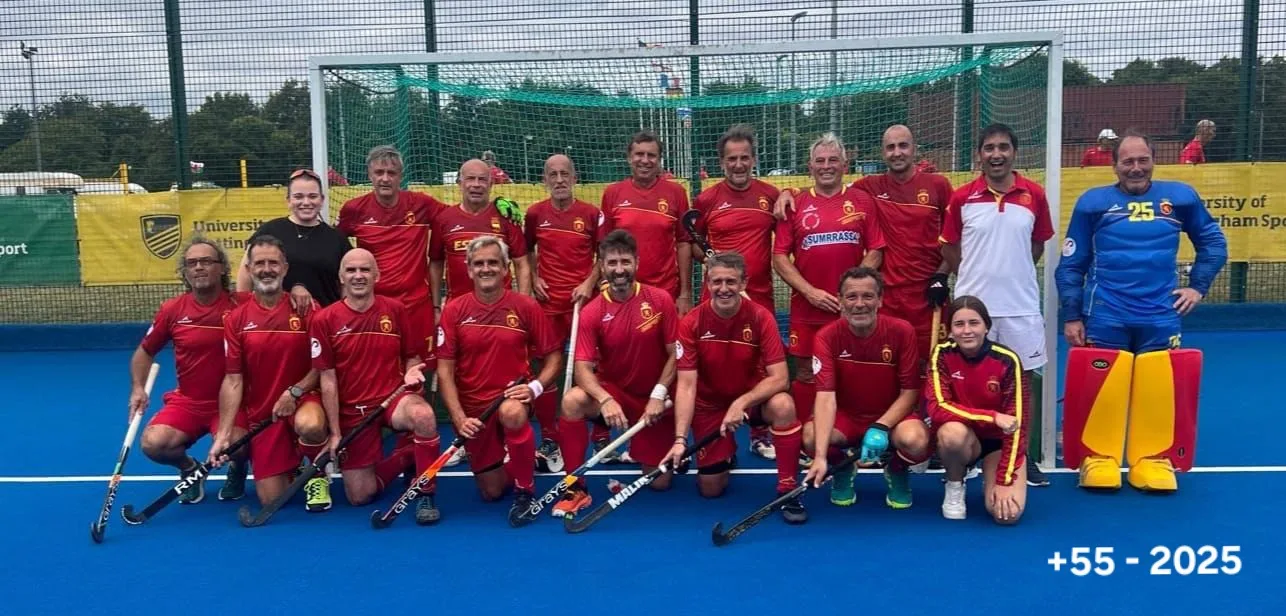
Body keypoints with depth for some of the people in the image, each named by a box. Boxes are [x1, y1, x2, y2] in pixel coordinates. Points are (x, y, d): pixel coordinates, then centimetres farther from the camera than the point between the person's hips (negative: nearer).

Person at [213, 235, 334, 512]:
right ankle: (291, 465, 34)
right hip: (260, 412, 2)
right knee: (271, 499, -3)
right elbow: (233, 380, -3)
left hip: (304, 399, -2)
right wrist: (223, 434, -9)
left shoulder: (307, 310, -7)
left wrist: (295, 392, -20)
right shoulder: (236, 319, -2)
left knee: (310, 425, -40)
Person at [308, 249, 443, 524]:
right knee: (360, 496, -2)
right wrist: (335, 432, -7)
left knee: (423, 415, -37)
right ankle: (406, 455, 26)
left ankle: (426, 495, -17)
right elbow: (327, 380, -5)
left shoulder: (395, 310, -1)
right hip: (352, 411, 0)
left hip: (393, 397, 0)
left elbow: (412, 357, 11)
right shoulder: (324, 320, -6)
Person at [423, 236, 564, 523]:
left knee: (512, 414, -40)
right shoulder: (454, 310, -4)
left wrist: (535, 387, -19)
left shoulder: (526, 307, -6)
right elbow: (445, 370, -5)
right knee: (492, 492, 9)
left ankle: (525, 491, -16)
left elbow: (553, 357, 0)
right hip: (473, 409, 2)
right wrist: (459, 418, -16)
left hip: (511, 398, -2)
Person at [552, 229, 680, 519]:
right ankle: (576, 488, -20)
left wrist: (658, 395, -19)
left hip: (654, 400, 1)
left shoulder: (660, 300, -12)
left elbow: (675, 354, -7)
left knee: (660, 483, -1)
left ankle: (639, 451, 37)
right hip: (612, 390, 0)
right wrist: (605, 400, -37)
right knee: (572, 400, -34)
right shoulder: (591, 312, -13)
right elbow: (583, 368, -19)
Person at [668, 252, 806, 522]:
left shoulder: (761, 317, -19)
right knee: (710, 489, -1)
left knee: (783, 406, -35)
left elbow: (779, 378, -23)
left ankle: (787, 491, -18)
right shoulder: (691, 323, -18)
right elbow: (686, 385, -20)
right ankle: (726, 455, 35)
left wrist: (741, 403, -36)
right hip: (710, 404, 1)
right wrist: (680, 439, -30)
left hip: (753, 397, -1)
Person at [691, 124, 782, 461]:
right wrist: (709, 259, -8)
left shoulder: (770, 195, 2)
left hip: (760, 296, 1)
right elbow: (691, 242, 10)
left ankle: (761, 433, 22)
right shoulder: (707, 199, 0)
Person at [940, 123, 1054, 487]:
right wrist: (979, 274, 5)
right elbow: (949, 249, 5)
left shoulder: (1034, 195, 0)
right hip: (972, 303, -1)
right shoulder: (962, 197, -3)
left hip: (1022, 306, 1)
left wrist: (1011, 273, 8)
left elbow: (1038, 244, 12)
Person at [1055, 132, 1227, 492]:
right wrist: (1071, 315, -1)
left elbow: (1213, 242, 18)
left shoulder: (1179, 197, 5)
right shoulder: (1093, 202, 0)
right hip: (1105, 317, -1)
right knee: (1101, 390, 3)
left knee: (1159, 391, 6)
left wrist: (1198, 286, 8)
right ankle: (1097, 457, 15)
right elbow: (1070, 264, 3)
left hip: (1161, 317, 2)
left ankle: (1154, 459, 20)